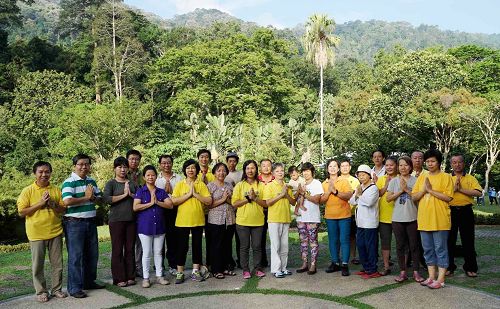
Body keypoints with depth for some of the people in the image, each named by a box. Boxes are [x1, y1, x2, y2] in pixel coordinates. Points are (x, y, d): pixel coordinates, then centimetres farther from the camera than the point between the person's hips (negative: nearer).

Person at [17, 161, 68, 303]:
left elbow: (63, 210, 6)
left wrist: (52, 204, -12)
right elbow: (21, 212, -7)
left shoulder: (56, 190, 5)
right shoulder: (27, 191, -3)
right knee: (38, 265, 6)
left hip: (55, 232, 3)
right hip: (36, 234, -2)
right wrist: (40, 203, -15)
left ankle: (56, 289, 21)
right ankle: (41, 292, 18)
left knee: (57, 263, 8)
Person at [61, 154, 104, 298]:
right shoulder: (69, 182, -11)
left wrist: (93, 197, -9)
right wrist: (86, 197, -13)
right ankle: (74, 288, 7)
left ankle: (89, 282, 29)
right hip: (74, 223, -7)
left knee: (92, 254, 15)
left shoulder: (91, 181, 12)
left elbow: (100, 199, 14)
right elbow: (67, 201, -24)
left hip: (90, 222, 8)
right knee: (76, 256, -2)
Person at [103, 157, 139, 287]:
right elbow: (106, 199, -13)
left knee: (130, 249, 6)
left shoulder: (133, 184, 14)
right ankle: (119, 279, 8)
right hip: (116, 221, -3)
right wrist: (124, 195, -11)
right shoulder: (111, 183, 3)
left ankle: (130, 277, 15)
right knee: (117, 250, -1)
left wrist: (131, 194, -10)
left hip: (131, 220, 3)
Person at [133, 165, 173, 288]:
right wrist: (150, 203, -14)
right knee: (147, 253, 2)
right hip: (145, 227, -3)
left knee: (158, 252, 10)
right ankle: (146, 278, 12)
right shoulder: (140, 191, 0)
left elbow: (170, 205, -2)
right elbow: (135, 207, -12)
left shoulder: (162, 192, 8)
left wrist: (157, 202, -14)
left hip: (159, 226, 3)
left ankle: (159, 276, 19)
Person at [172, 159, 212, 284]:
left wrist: (195, 194, -14)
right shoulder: (180, 184, 1)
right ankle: (180, 273, 13)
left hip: (198, 221, 2)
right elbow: (174, 201, -10)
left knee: (197, 246, 9)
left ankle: (195, 272, 20)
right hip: (182, 221, -1)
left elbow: (209, 201, -6)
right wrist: (188, 194, -16)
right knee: (182, 246, 3)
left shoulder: (201, 184, 3)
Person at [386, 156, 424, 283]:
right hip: (398, 218, 2)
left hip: (412, 218, -2)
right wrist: (400, 190, -9)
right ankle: (403, 272, 15)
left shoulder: (415, 180, 0)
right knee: (400, 245, 7)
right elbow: (388, 198, 0)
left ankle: (416, 271, 14)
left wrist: (407, 189, -13)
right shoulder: (394, 181, 5)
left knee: (414, 245, 5)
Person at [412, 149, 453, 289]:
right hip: (424, 219, 5)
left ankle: (440, 279, 7)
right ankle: (431, 277, 21)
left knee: (441, 249, 1)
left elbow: (448, 197, -12)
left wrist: (431, 190, -15)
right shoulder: (421, 177, 12)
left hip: (440, 220, -5)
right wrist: (424, 190, -10)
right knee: (428, 249, 11)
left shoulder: (446, 177, -2)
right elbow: (414, 197, 8)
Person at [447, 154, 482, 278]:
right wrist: (454, 188, -16)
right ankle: (449, 267, 15)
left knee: (468, 240, 3)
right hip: (451, 211, 1)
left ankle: (470, 268, 15)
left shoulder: (470, 178, 7)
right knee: (449, 240, 5)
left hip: (466, 211, -1)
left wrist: (461, 189, -15)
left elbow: (479, 192, -10)